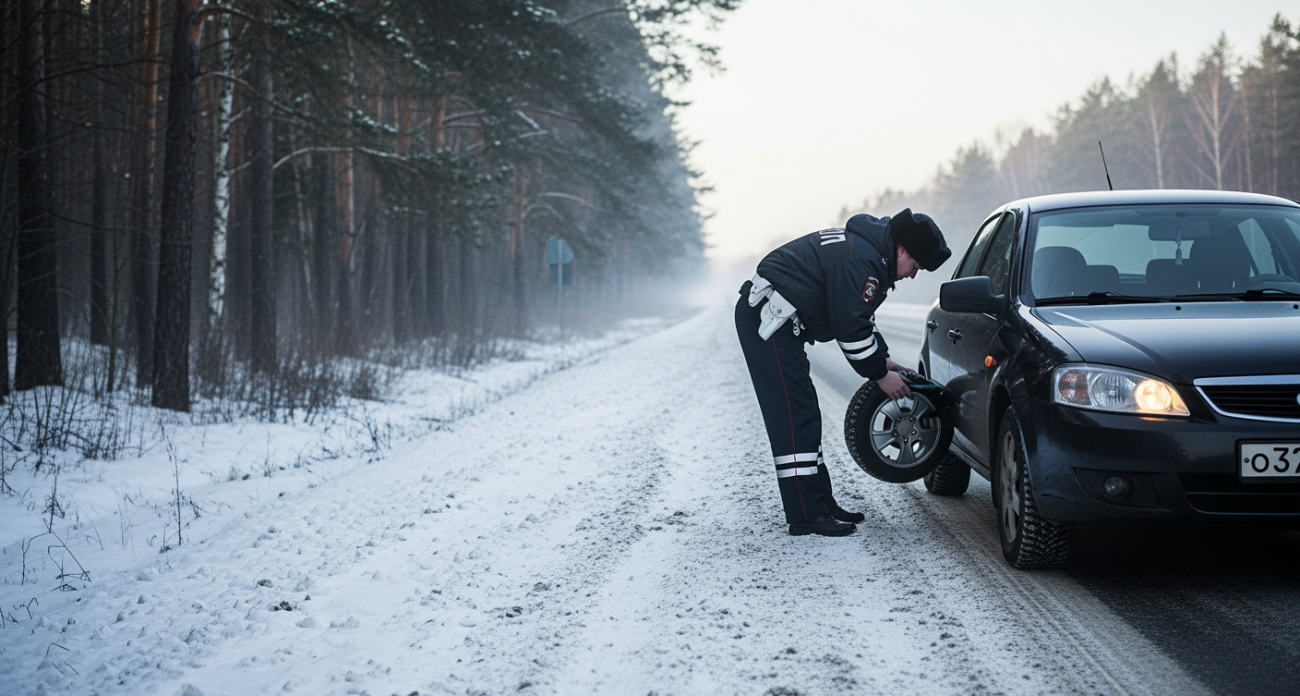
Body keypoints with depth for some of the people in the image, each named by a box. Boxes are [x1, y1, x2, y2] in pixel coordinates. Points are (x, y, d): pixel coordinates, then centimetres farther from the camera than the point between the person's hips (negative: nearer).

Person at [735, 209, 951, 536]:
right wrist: (880, 375, -10)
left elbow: (858, 316, 25)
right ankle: (806, 516, -11)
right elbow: (850, 329, -20)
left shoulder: (870, 249, 14)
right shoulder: (859, 260, -20)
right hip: (767, 317, -11)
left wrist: (881, 359, 16)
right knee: (794, 416, -12)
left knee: (804, 417, 13)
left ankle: (821, 504, 18)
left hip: (771, 318, 11)